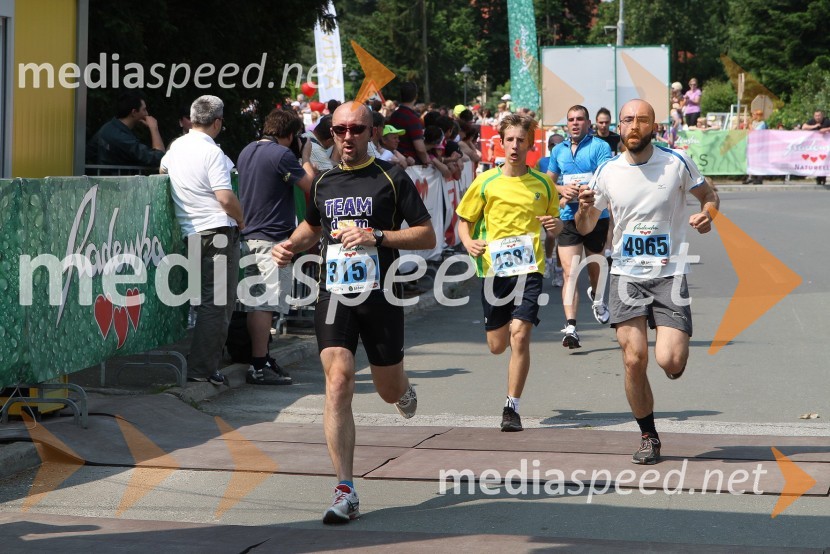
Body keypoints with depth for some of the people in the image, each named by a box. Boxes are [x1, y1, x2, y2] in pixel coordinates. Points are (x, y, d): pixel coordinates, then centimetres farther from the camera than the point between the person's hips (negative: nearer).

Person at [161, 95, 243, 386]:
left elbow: (163, 168, 33)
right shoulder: (212, 152, -13)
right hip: (219, 231, -8)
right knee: (217, 303, -5)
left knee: (207, 300, 15)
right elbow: (226, 198, -19)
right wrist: (241, 220, -1)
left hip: (191, 233, 8)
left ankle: (202, 364, 17)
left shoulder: (176, 147, 11)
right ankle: (203, 368, -7)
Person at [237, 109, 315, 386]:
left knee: (256, 301, 14)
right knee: (265, 303, -8)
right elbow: (310, 185, -6)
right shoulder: (282, 154, -14)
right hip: (272, 238, -9)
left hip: (249, 235, 9)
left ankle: (261, 359, 22)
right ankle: (259, 367, -8)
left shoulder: (247, 151, 14)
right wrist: (306, 157, 7)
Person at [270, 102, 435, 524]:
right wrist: (290, 244, 10)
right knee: (338, 381, -15)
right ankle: (345, 494, -15)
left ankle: (404, 392, 52)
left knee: (390, 391, 9)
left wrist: (376, 236, -17)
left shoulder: (391, 178, -2)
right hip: (334, 295, 2)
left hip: (380, 296, -2)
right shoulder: (323, 183, 11)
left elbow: (427, 236, -4)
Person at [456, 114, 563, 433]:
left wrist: (556, 225, -7)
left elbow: (554, 221, 18)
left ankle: (512, 407, -6)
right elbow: (464, 222, 8)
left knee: (519, 335, -16)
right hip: (494, 269, 1)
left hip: (529, 268, -1)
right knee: (497, 345, 8)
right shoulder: (486, 183, 2)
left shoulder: (543, 184, 5)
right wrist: (469, 243, -13)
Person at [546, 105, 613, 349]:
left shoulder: (600, 146, -3)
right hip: (568, 219, 2)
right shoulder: (558, 150, 12)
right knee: (569, 273, -11)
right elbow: (549, 182, 19)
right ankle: (570, 327, -19)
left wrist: (582, 190, -28)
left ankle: (597, 298, 50)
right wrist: (562, 189, -2)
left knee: (595, 268, 15)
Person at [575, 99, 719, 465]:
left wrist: (707, 213, -10)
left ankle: (678, 353, 24)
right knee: (634, 360, -6)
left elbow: (708, 193, 12)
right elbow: (585, 228, 10)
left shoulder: (677, 163, -4)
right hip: (627, 276, 2)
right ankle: (648, 437, 13)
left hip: (670, 274, -2)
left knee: (669, 361, -15)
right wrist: (584, 209, -13)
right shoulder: (607, 173, 1)